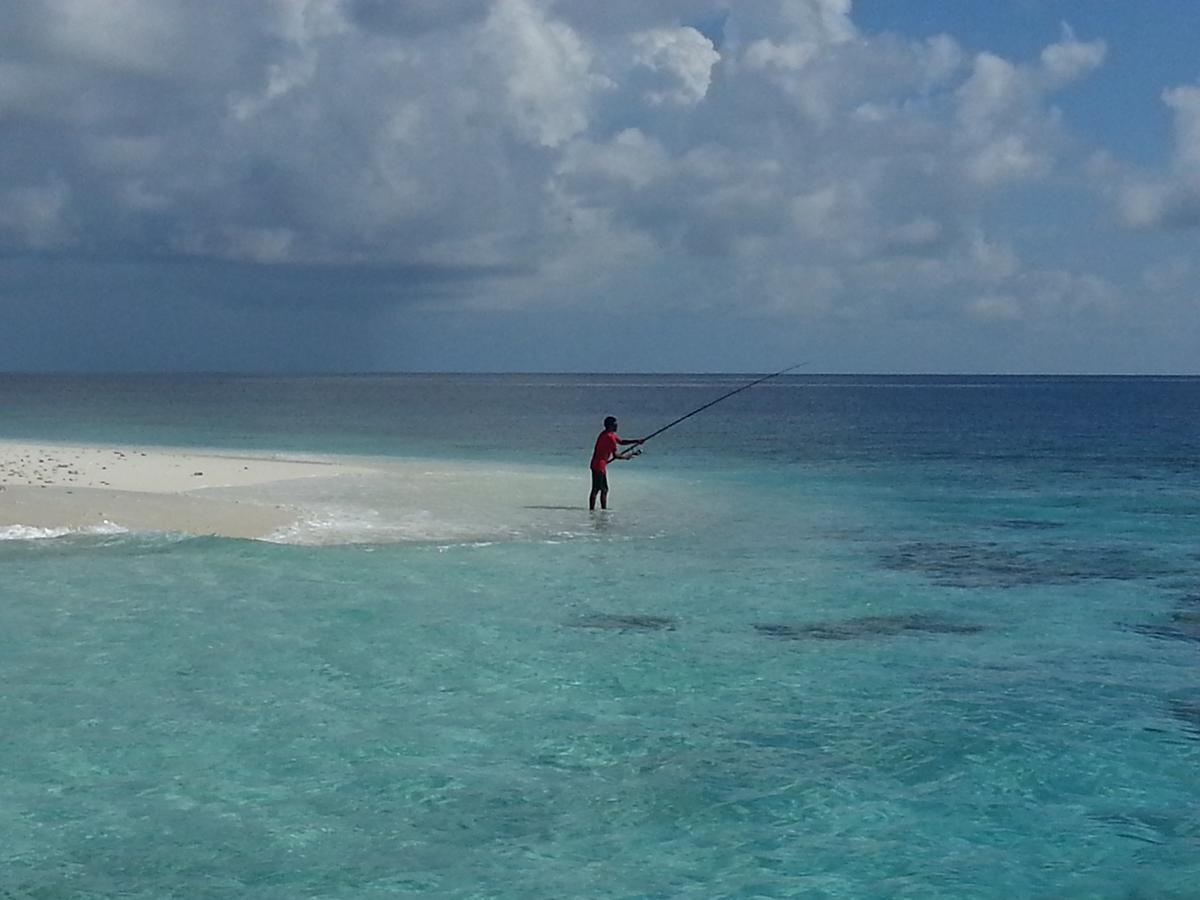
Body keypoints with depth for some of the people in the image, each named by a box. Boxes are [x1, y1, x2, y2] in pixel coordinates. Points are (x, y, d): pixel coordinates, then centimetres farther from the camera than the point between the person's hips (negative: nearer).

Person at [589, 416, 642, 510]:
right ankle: (591, 510, -9)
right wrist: (625, 456, 0)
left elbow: (621, 441, 24)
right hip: (599, 466, -10)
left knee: (604, 489, 15)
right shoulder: (610, 437, -17)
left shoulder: (611, 434, 13)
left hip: (602, 466, 10)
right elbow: (615, 455, -17)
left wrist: (636, 441, 14)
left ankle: (604, 510, 20)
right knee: (595, 490, -9)